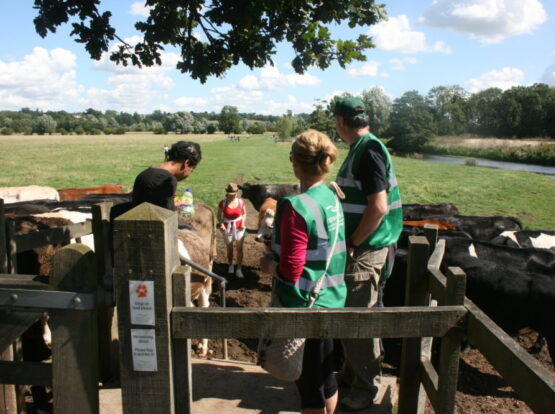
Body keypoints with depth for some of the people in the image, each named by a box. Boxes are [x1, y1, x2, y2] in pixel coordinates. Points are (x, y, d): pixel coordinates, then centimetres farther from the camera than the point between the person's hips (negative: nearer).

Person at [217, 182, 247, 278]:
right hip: (227, 229, 0)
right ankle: (230, 265, 39)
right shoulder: (223, 203, -12)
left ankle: (239, 269, 6)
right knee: (229, 248, 14)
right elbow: (219, 215, -1)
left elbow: (244, 213, 3)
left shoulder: (241, 202, -10)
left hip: (239, 228, 0)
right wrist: (221, 224, -19)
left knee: (240, 248, -4)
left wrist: (243, 223, -12)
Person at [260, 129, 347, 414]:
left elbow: (289, 271, -23)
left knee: (309, 383, 11)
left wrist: (268, 265, -4)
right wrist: (277, 257, 12)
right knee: (325, 373, 25)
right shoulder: (333, 199, 1)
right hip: (332, 300, 8)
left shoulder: (297, 207, -23)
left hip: (306, 307, -8)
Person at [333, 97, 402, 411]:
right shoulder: (362, 148, 12)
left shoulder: (368, 151, -18)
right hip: (359, 249, 10)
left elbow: (379, 206, -25)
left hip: (365, 253, -10)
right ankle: (351, 373, 37)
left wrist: (352, 243, -16)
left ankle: (366, 388, 20)